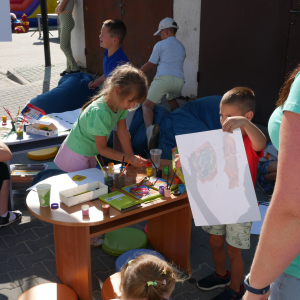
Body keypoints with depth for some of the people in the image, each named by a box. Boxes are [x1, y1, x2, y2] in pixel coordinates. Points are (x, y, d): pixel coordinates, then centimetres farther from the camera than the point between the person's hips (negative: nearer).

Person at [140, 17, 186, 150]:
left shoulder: (160, 45, 10)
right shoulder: (181, 47, 27)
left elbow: (150, 64, 12)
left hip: (163, 78, -6)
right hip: (179, 80, 6)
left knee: (147, 105, -11)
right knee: (171, 100, 36)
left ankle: (149, 128, -41)